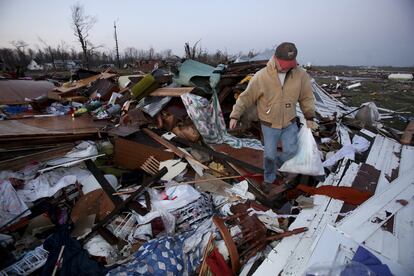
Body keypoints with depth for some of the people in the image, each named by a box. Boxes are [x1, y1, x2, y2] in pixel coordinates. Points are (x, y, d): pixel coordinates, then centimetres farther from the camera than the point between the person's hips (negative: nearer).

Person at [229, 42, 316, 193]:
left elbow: (306, 97, 2)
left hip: (289, 122, 3)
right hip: (269, 125, -2)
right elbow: (246, 97, -13)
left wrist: (309, 118, 6)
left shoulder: (301, 75, -13)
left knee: (291, 150, 8)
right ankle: (269, 179, 34)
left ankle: (278, 161, 43)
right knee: (269, 154, 8)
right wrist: (235, 116, -10)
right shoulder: (261, 76, -22)